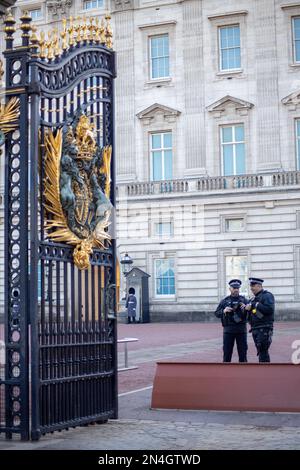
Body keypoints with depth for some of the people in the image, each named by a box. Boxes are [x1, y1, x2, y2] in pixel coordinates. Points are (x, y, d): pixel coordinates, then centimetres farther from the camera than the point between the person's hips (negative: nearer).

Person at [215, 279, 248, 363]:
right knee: (227, 352, 2)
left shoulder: (244, 300, 6)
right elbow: (217, 313, 5)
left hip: (241, 330, 0)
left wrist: (245, 308, -20)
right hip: (228, 330, 0)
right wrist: (223, 311, -14)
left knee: (243, 352, 2)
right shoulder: (224, 301, 7)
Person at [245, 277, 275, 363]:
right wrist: (247, 307, 2)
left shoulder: (267, 296, -6)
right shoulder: (254, 298, 20)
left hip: (264, 329, -9)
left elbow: (269, 309, -21)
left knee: (262, 352, -11)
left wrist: (256, 305, -19)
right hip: (255, 329, 9)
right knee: (261, 352, 11)